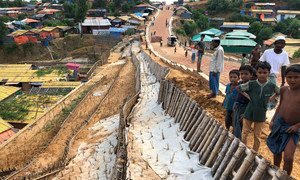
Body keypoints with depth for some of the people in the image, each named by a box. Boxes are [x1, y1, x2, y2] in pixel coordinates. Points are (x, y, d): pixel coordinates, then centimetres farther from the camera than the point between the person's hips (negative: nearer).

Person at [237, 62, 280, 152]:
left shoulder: (271, 86, -7)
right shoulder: (251, 84, -11)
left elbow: (279, 92, 12)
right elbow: (238, 88, -1)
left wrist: (271, 98, 0)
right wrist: (246, 95, -7)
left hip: (261, 114, 1)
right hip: (249, 113, 0)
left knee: (257, 136, 12)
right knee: (244, 133, 9)